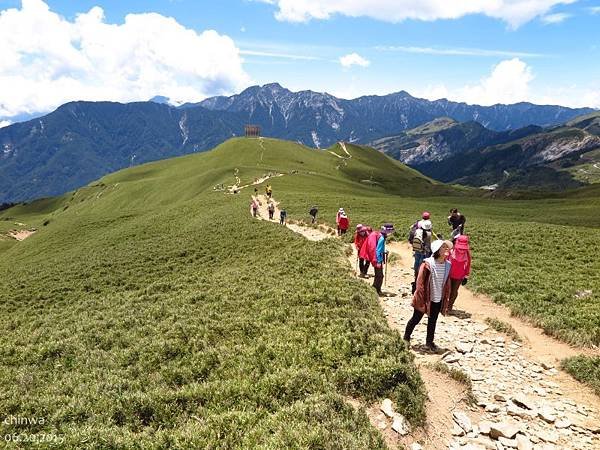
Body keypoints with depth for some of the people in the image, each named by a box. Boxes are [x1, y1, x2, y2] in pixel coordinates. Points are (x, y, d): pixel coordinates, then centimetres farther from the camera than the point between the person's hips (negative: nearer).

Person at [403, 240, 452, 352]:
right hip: (425, 299, -5)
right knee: (416, 319, 11)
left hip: (438, 300, 5)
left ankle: (429, 342, 34)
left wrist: (447, 300, 7)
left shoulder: (447, 265, -2)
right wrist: (421, 299, -17)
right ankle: (406, 338, 30)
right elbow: (420, 282, -16)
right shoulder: (427, 264, -19)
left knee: (432, 321, 18)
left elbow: (447, 284, 6)